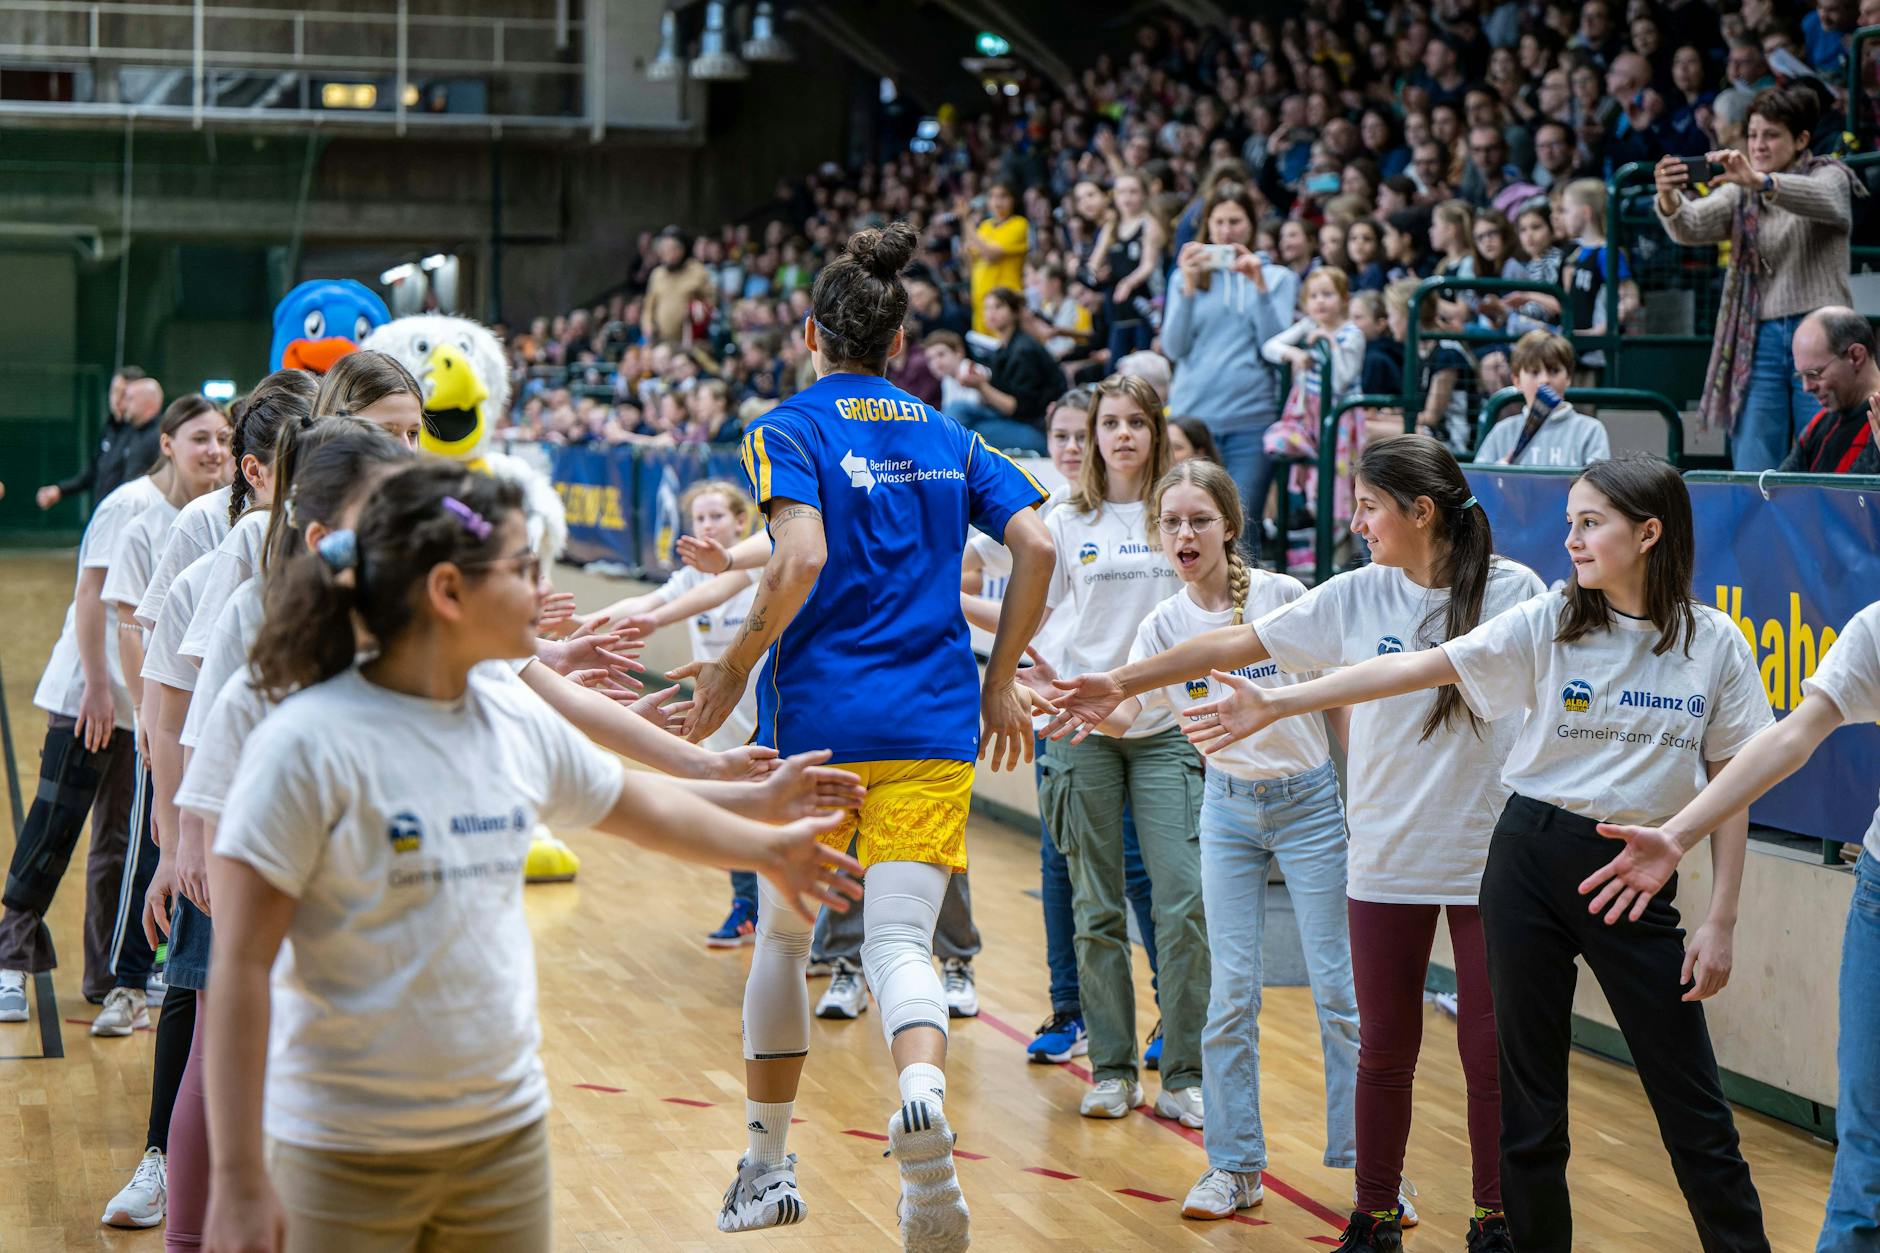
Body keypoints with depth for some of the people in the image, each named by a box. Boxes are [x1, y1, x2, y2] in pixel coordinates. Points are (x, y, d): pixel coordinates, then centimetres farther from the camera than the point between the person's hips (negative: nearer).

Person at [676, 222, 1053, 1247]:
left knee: (782, 937, 15)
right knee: (898, 942, -4)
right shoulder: (948, 439, 12)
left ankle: (768, 1166, 26)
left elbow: (802, 557, -18)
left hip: (815, 718, -2)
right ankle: (924, 1093, -37)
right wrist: (1000, 681, 10)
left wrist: (734, 666, -8)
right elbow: (1034, 546, 2)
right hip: (932, 723, 2)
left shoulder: (791, 430, -1)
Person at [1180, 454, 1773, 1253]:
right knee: (1530, 1096, 7)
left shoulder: (1714, 644, -2)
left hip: (1638, 879, -1)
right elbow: (1419, 668, -8)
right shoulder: (1548, 624, -2)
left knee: (1695, 1109, 2)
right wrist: (1272, 705, -15)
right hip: (1532, 861, 1)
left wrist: (1721, 921, -2)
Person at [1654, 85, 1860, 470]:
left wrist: (1759, 181, -37)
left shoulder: (1830, 176, 7)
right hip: (1759, 339, 3)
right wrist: (1669, 199, -28)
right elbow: (1691, 227, -3)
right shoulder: (1741, 194, 16)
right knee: (1752, 476, -3)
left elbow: (1825, 202, -19)